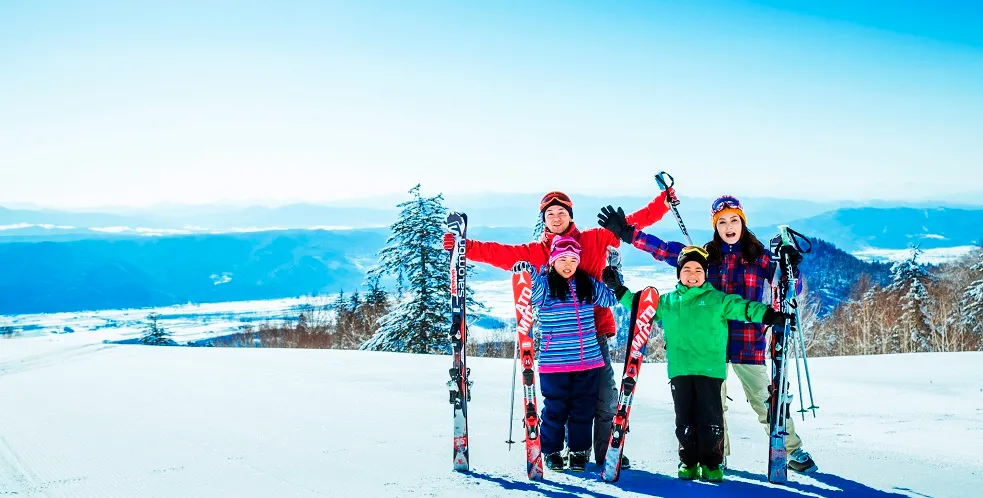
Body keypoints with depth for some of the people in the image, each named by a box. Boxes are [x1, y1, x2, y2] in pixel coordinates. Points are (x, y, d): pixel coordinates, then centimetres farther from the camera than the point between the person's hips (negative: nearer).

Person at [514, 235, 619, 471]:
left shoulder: (588, 284, 8)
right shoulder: (544, 284, -3)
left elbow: (611, 298, 20)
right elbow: (534, 292, -24)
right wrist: (528, 273, -44)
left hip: (589, 362, 3)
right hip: (555, 363, -3)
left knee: (583, 409, 9)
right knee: (555, 409, 5)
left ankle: (579, 452, 23)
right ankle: (552, 452, 20)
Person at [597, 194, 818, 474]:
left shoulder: (759, 256, 3)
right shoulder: (706, 255, 7)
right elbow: (662, 249, 8)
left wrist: (790, 269, -18)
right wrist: (627, 232, 4)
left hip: (748, 343, -2)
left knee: (766, 400, -1)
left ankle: (793, 451, 14)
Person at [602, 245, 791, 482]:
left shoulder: (718, 300, 5)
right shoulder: (667, 302, 14)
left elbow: (743, 307, -3)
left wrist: (769, 315, -16)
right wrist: (619, 289, 16)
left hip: (710, 369, -2)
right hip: (679, 371, 3)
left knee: (710, 420, -2)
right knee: (684, 420, 7)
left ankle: (711, 463, 11)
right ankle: (688, 462, 19)